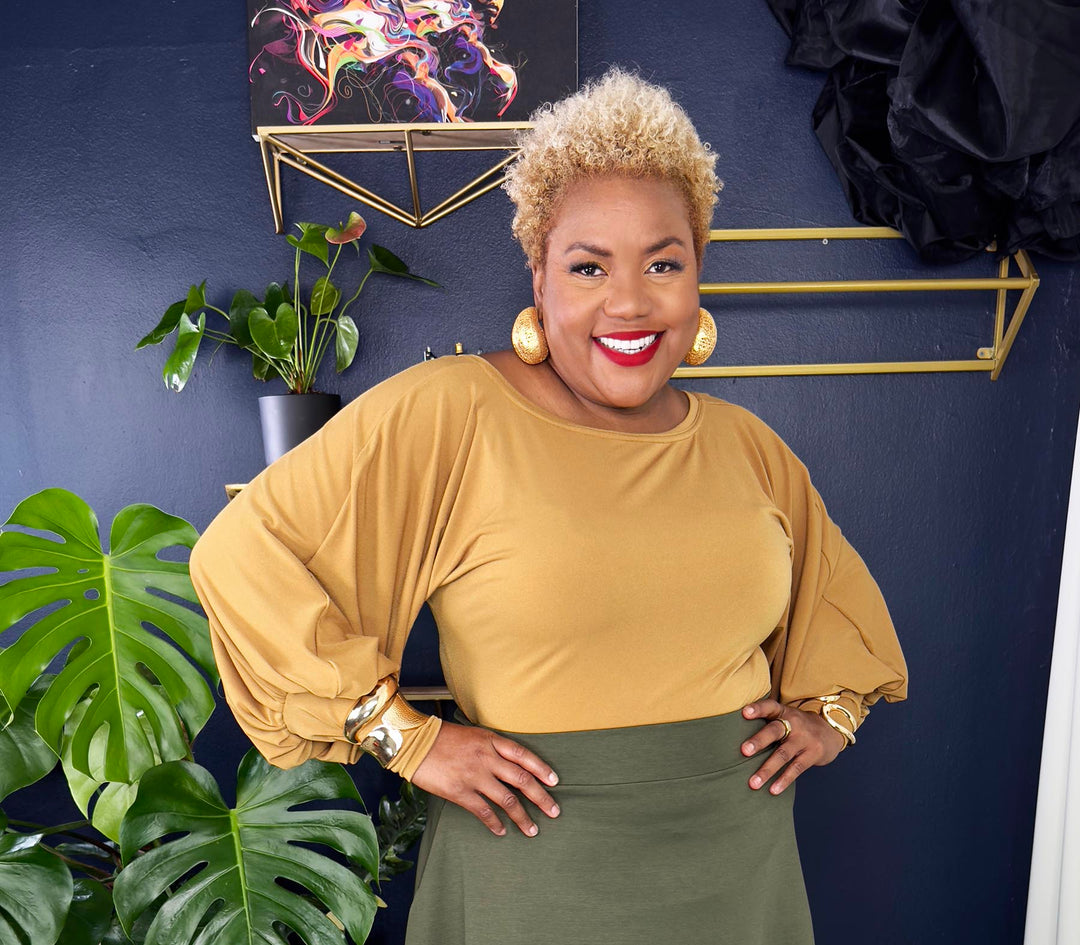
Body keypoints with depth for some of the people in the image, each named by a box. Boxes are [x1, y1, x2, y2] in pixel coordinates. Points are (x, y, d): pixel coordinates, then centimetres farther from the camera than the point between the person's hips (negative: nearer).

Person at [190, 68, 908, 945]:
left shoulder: (742, 442, 2)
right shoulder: (445, 414, -16)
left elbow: (837, 588, 20)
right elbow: (241, 554, -18)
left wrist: (830, 710, 5)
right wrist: (405, 736, -17)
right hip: (538, 860, -4)